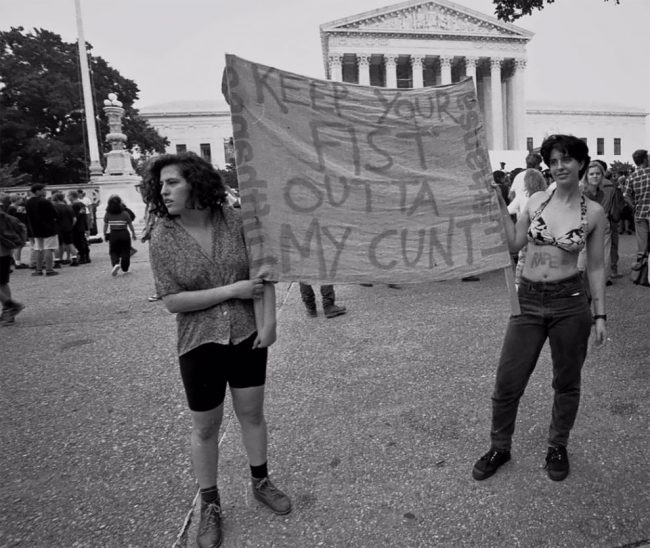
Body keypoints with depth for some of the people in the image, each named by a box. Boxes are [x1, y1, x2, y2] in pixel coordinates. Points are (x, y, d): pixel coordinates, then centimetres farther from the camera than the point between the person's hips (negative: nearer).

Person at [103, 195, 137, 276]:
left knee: (113, 251, 11)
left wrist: (105, 235, 17)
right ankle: (125, 269, 17)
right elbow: (130, 225, -2)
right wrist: (134, 234, 9)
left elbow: (105, 226, 4)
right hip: (124, 234, -1)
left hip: (113, 235, 1)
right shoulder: (125, 213, -6)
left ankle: (115, 264, -16)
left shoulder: (107, 214, -2)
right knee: (125, 252, 10)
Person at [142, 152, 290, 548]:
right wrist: (232, 290, -19)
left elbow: (263, 273, -5)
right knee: (206, 428, 12)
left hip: (248, 335, 1)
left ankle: (261, 482, 40)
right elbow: (173, 301, -15)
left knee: (252, 413, 17)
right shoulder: (163, 237, -11)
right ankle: (210, 506, 34)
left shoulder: (235, 220, -9)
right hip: (200, 344, -1)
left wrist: (269, 321, -14)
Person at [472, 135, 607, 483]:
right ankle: (499, 448, 27)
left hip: (570, 302, -1)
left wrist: (600, 315, 0)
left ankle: (558, 447, 38)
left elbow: (596, 267, 3)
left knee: (566, 382, 14)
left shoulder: (594, 213, 0)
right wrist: (499, 206, 1)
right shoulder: (536, 201, 4)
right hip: (527, 301, 1)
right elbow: (513, 244, 6)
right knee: (507, 382, 5)